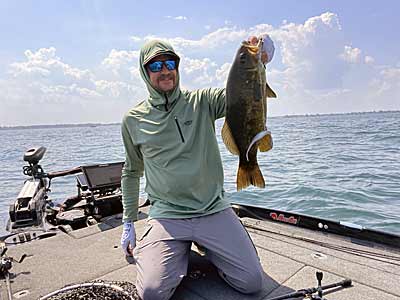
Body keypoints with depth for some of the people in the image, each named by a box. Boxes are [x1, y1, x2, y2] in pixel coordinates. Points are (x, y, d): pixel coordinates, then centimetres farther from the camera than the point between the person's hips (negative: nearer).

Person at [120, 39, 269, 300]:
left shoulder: (202, 102, 1)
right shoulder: (133, 120, 4)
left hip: (214, 211, 0)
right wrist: (129, 223, 15)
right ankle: (180, 254, 15)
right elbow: (132, 172, 14)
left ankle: (207, 249, 22)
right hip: (167, 217, 1)